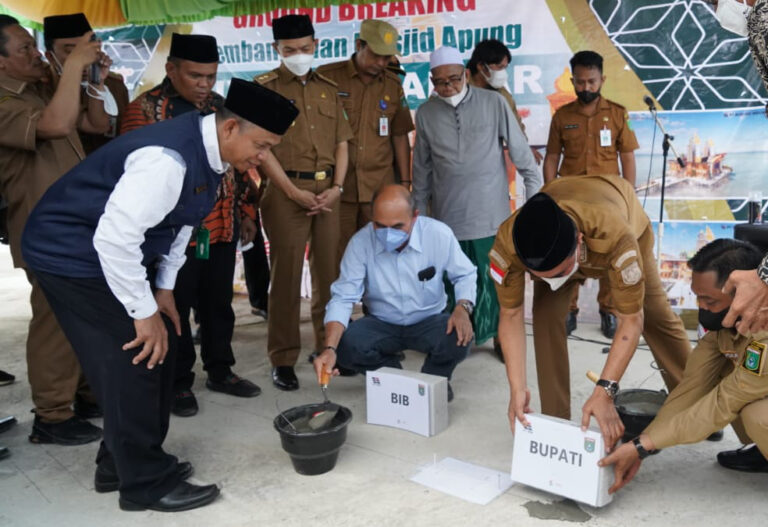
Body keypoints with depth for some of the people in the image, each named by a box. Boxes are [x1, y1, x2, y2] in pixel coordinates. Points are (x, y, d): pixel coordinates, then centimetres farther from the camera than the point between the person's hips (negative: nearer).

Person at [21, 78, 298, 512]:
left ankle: (120, 464, 26)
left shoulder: (208, 151, -1)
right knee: (133, 360, -9)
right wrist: (144, 311, -24)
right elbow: (113, 238, -33)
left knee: (160, 349, 10)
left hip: (117, 249, 10)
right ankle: (147, 484, 6)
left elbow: (178, 221, 9)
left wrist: (164, 288, 5)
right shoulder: (168, 160, -32)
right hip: (73, 252, -9)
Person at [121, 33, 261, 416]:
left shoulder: (221, 107, 10)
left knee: (218, 303, 14)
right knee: (175, 308, 6)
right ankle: (179, 382, 21)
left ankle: (219, 370, 30)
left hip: (221, 228, 5)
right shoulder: (145, 110, -7)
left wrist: (246, 212, 13)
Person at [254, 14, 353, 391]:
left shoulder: (328, 88, 15)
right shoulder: (264, 88, 1)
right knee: (286, 275, -1)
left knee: (329, 272, 8)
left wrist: (336, 187, -2)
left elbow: (341, 142, 13)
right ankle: (283, 360, 6)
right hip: (287, 190, -4)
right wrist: (293, 191, -12)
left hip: (328, 190, 4)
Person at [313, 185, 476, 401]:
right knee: (346, 345, -27)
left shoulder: (439, 234, -17)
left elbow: (465, 275, -2)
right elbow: (343, 298, -19)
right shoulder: (360, 243, -18)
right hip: (381, 324, 1)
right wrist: (330, 348, -33)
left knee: (457, 339, -32)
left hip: (429, 321, -1)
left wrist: (463, 307, -24)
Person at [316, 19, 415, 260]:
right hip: (336, 186, -2)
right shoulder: (326, 77, -2)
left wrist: (405, 183, 10)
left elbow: (399, 136, 13)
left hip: (381, 188, 3)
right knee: (337, 257, 3)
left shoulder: (393, 84, 9)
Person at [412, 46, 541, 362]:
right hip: (448, 215, 2)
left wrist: (535, 192, 0)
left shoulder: (493, 103, -3)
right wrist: (419, 210, 15)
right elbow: (422, 167, 13)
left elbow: (520, 150, 1)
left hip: (490, 212, -2)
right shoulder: (426, 113, 4)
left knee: (495, 276, 2)